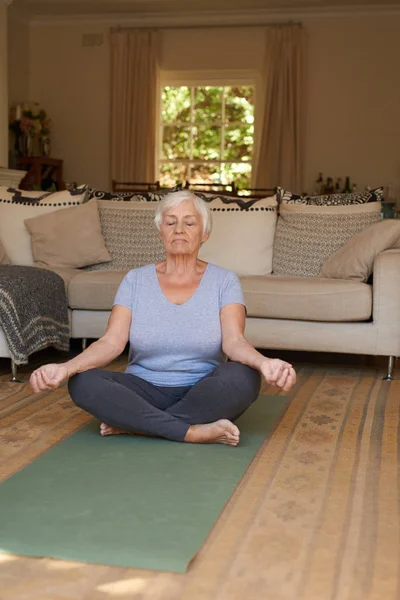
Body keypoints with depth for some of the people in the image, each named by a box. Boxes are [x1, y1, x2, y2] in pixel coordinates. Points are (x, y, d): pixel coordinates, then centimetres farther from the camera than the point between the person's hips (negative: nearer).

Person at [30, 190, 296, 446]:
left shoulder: (224, 281, -1)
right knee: (82, 383, -26)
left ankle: (134, 423, -22)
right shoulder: (135, 280, 2)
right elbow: (112, 342, -9)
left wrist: (263, 362, -40)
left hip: (203, 394, -1)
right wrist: (66, 367, -29)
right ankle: (195, 432, -28)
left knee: (244, 377, -33)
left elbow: (234, 340, -16)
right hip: (145, 390, 1)